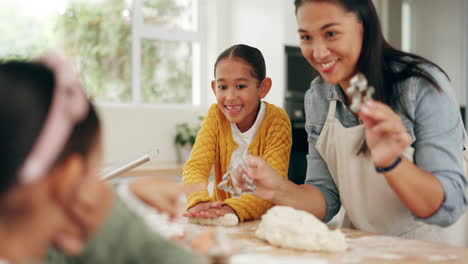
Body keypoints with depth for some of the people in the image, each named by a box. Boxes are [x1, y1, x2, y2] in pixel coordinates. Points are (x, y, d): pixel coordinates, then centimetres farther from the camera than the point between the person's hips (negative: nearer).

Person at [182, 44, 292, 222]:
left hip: (267, 218, -1)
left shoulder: (276, 120, -11)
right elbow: (195, 166, -12)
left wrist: (235, 208, -39)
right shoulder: (216, 116, -2)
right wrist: (201, 201, -34)